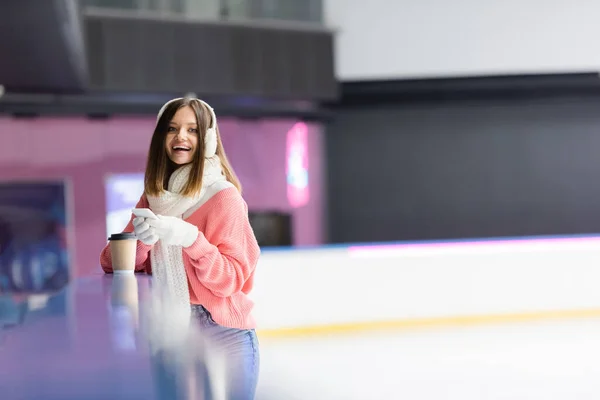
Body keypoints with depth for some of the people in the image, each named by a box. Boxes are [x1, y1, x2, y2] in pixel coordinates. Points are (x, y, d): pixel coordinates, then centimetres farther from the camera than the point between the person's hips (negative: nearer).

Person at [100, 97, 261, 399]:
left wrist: (190, 238, -28)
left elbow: (232, 279, -14)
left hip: (222, 335, -5)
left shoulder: (224, 196, -10)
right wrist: (141, 240, -18)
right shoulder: (154, 196, 8)